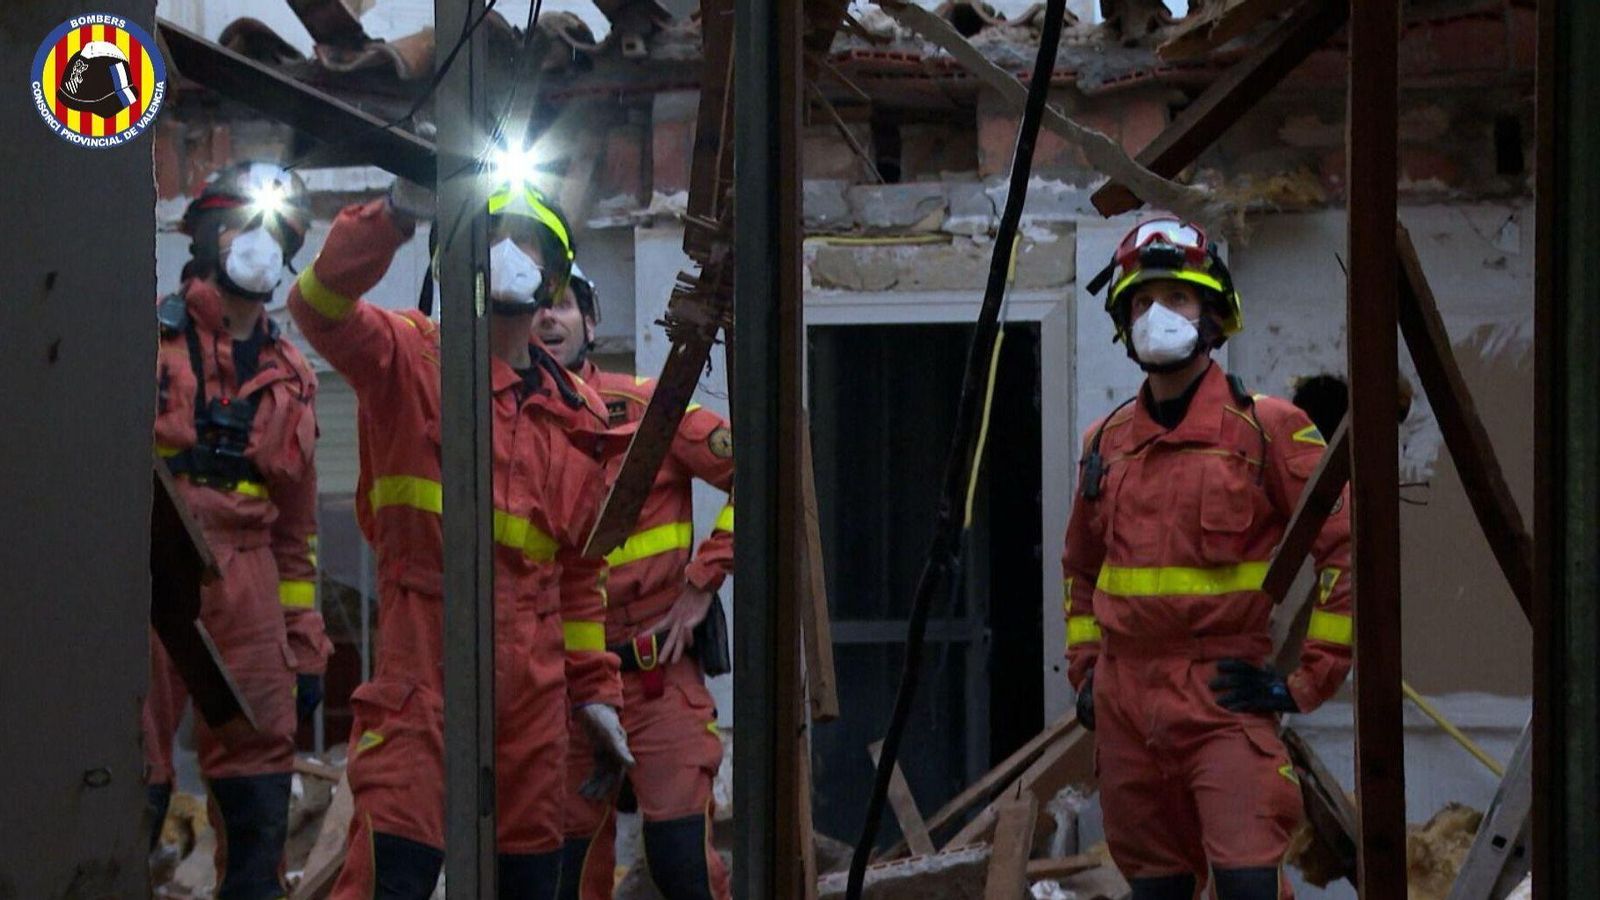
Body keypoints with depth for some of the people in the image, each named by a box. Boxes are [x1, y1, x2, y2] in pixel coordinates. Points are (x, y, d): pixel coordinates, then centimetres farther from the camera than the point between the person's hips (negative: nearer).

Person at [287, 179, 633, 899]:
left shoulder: (575, 415, 17)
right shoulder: (411, 360, 2)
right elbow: (319, 305, -18)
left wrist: (595, 690, 19)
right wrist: (396, 214, -30)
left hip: (532, 686, 6)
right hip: (423, 670, -5)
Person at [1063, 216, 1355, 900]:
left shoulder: (1264, 428, -4)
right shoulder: (1106, 442, 13)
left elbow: (1347, 546, -6)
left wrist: (1308, 680, -9)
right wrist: (1085, 669, 18)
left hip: (1224, 696, -5)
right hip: (1125, 703, 6)